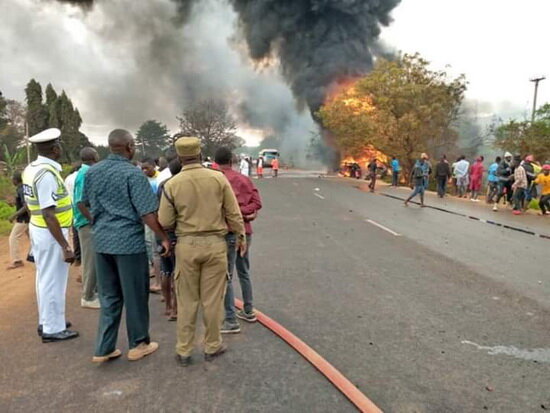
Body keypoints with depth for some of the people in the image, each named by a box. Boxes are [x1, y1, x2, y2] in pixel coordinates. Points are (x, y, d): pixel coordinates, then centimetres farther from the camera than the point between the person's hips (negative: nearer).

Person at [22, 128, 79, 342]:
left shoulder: (31, 169, 7)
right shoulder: (47, 174, -23)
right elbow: (49, 214, -26)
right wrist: (65, 246, -25)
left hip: (37, 230, 10)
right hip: (51, 233, -10)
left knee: (44, 278, 19)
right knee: (53, 280, 1)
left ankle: (46, 321, 33)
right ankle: (53, 329, 13)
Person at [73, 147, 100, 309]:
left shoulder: (89, 172, 12)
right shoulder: (85, 174, -16)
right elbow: (80, 203, -23)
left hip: (92, 223, 9)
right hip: (87, 223, -9)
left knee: (96, 259, 17)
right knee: (91, 260, -1)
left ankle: (96, 290, 29)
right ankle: (88, 297, 9)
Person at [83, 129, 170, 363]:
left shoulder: (92, 172, 7)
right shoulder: (133, 173, -13)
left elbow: (87, 203, 19)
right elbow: (147, 212, -17)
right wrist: (164, 237, -8)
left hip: (102, 241, 6)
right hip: (129, 241, -6)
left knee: (108, 296, 15)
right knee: (135, 296, 8)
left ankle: (104, 349, 20)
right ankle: (138, 345, 21)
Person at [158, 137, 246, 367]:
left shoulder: (172, 185, -6)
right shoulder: (218, 178, -6)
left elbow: (165, 222, -3)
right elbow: (234, 214, -3)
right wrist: (241, 237, 10)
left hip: (187, 245, 1)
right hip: (215, 244, 0)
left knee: (187, 300, 12)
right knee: (213, 298, 11)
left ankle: (183, 351, 22)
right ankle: (212, 346, 24)